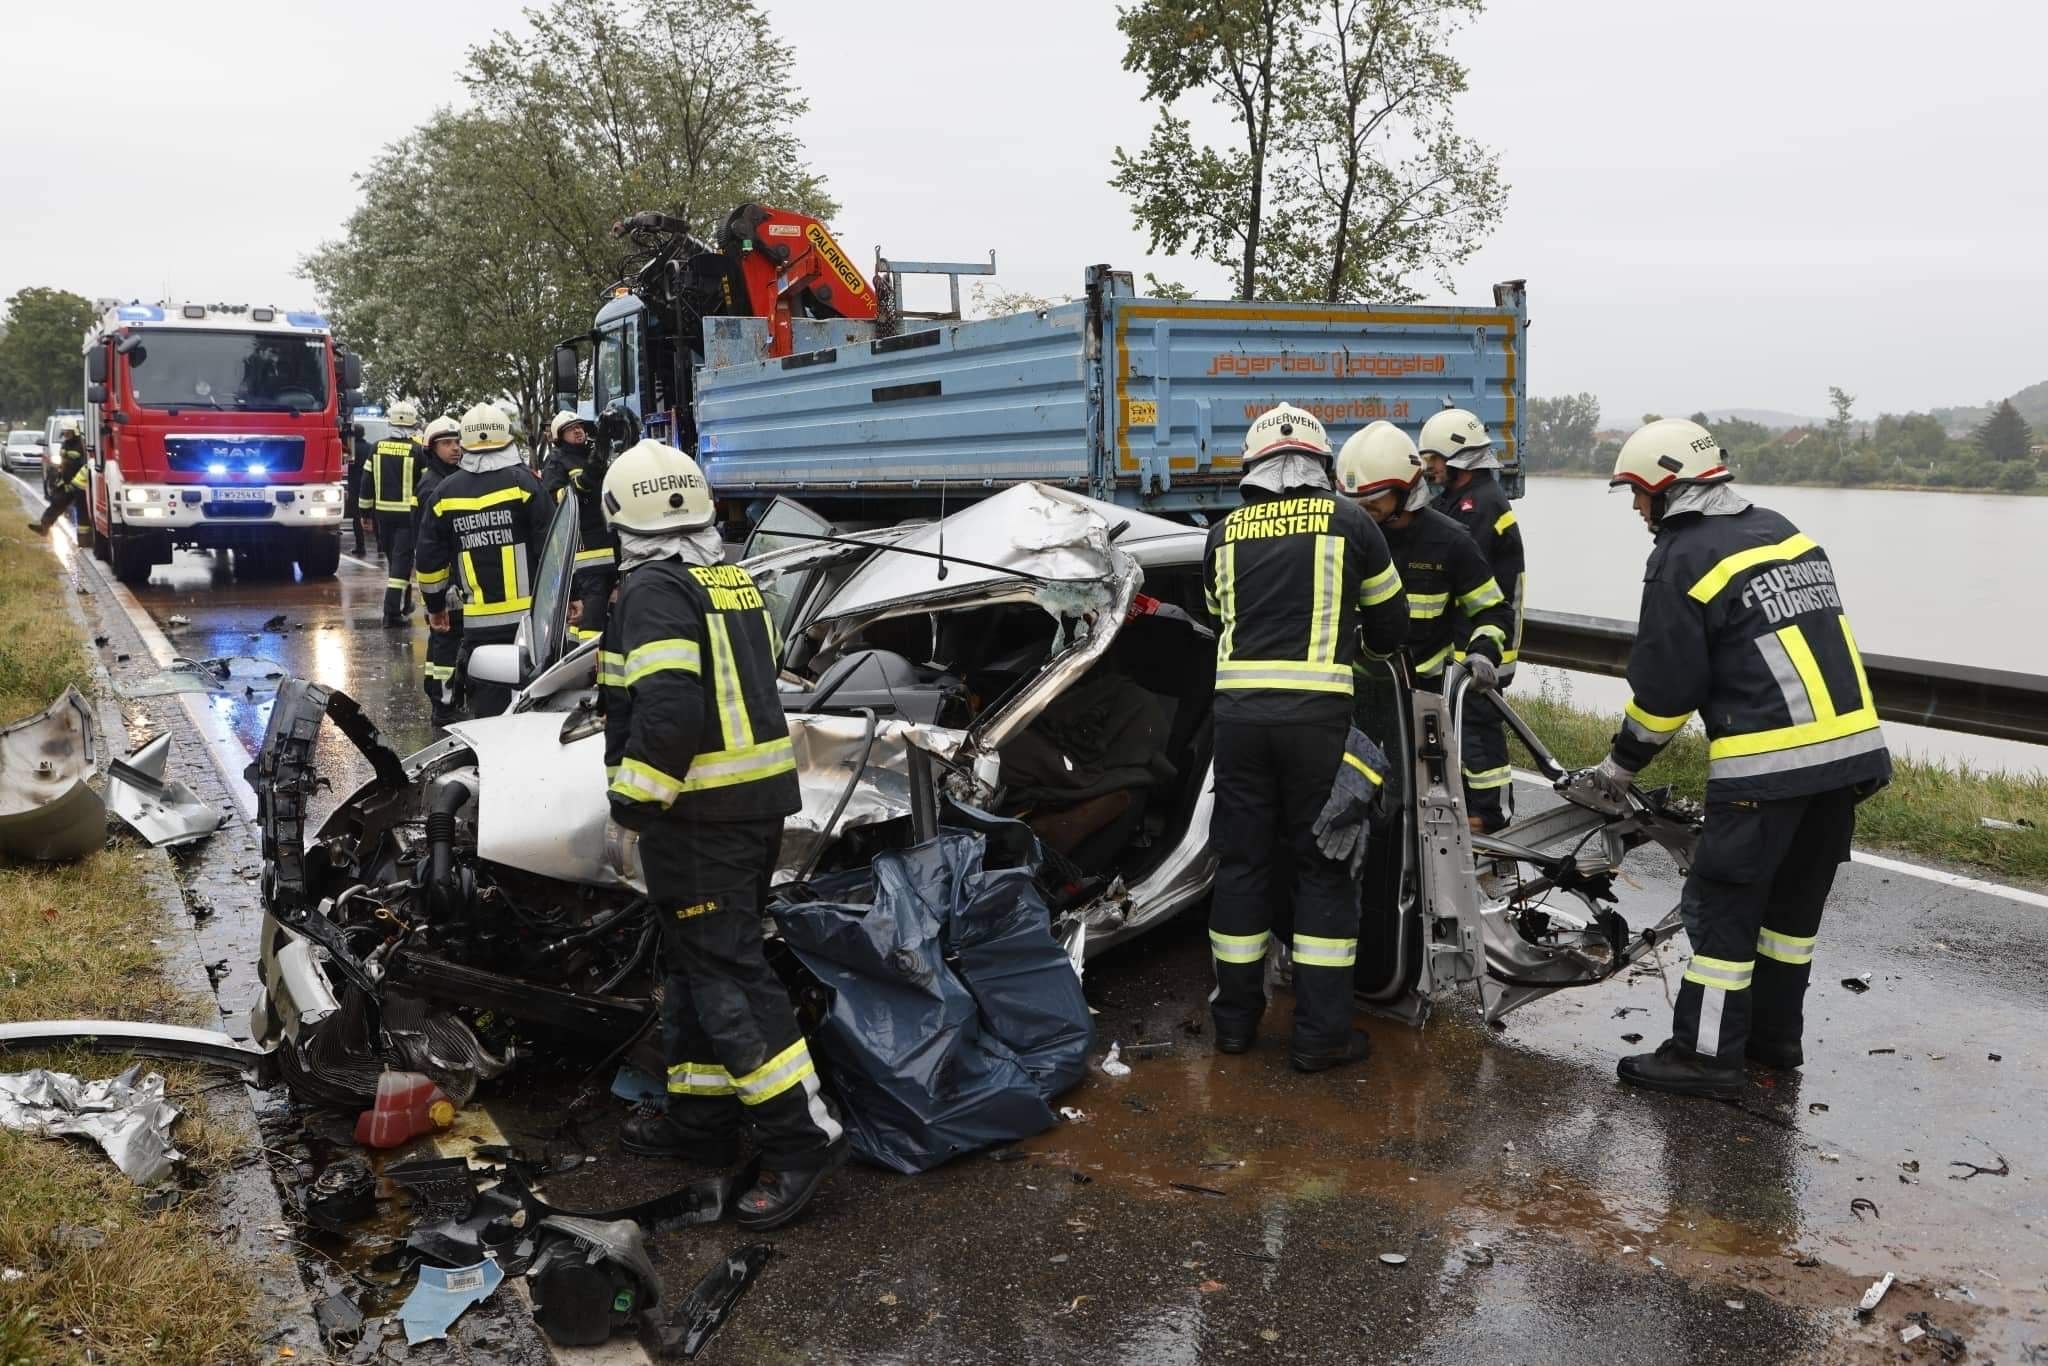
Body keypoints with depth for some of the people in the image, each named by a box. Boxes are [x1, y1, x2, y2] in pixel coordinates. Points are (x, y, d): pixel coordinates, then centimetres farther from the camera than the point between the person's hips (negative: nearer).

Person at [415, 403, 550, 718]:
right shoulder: (523, 481, -3)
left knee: (488, 708, 6)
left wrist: (435, 605, 24)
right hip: (529, 615, -2)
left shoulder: (445, 492, 8)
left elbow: (430, 559, 11)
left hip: (479, 621, 2)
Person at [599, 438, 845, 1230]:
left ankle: (801, 1134, -8)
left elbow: (668, 710, -25)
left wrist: (633, 795, -15)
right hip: (761, 803, 9)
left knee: (724, 971, -6)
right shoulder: (736, 584, 13)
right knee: (699, 958, 18)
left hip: (697, 815, -9)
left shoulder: (653, 591, -15)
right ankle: (698, 1116, 27)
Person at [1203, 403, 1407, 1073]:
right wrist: (1364, 646, 36)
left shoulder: (1225, 534, 11)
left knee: (1243, 861, 12)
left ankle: (1235, 1017, 22)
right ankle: (1320, 1033, 8)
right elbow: (1390, 623, 14)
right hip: (1316, 713, -2)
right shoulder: (1348, 521, 4)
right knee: (1322, 867, 6)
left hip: (1238, 710, 3)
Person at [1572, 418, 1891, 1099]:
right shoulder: (1783, 530, 15)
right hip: (1852, 745, 8)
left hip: (1767, 763, -8)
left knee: (1723, 906, 1)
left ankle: (1707, 1055, 5)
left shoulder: (1682, 558, -8)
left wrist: (1618, 768, 6)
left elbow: (1664, 689, -7)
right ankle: (1774, 1033, 29)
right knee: (1795, 899, 18)